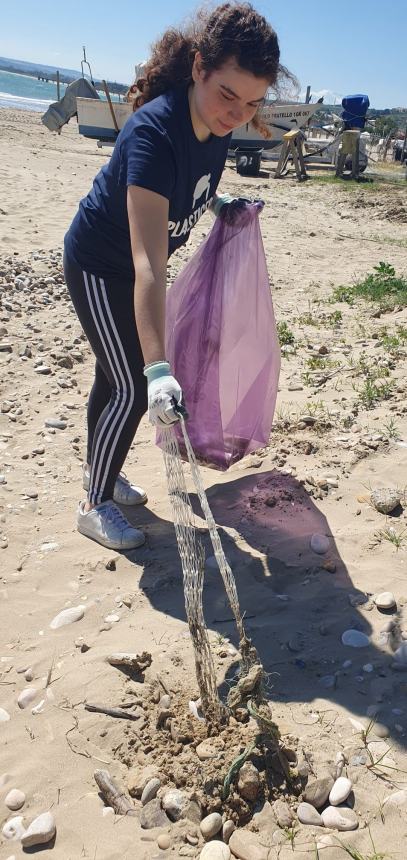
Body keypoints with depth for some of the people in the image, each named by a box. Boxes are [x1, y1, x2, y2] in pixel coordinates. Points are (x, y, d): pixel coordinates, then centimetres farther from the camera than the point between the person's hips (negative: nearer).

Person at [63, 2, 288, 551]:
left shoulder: (217, 122, -12)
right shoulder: (154, 132, -36)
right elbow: (147, 264, -46)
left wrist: (217, 203, 0)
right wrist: (158, 369, -52)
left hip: (127, 266, 7)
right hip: (99, 267, -7)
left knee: (115, 376, 18)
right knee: (133, 389, -5)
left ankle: (100, 470, 39)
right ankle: (96, 506, 14)